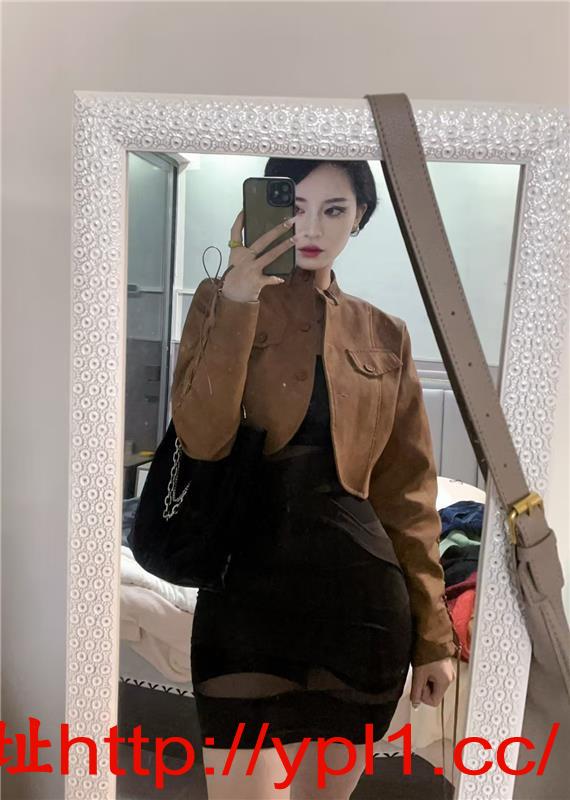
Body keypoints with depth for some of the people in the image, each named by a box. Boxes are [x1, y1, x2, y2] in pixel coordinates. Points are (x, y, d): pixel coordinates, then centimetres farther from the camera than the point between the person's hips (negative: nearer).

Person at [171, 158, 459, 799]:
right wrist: (237, 303, -19)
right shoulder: (223, 300, 1)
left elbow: (407, 491, 7)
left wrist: (433, 633, 6)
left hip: (362, 599, 3)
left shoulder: (385, 335, 8)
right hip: (250, 591, -2)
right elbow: (202, 439, -14)